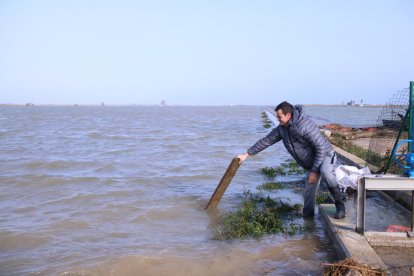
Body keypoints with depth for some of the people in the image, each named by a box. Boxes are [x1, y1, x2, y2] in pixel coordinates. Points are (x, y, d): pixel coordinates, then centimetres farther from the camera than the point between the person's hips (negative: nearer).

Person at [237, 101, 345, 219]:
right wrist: (247, 154, 4)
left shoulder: (306, 125, -28)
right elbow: (266, 141, 5)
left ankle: (340, 206, -25)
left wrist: (315, 171, -26)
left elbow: (321, 147, -27)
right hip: (311, 163, 7)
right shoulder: (282, 129, -3)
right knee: (308, 193, 5)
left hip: (325, 155, -7)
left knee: (325, 171, -38)